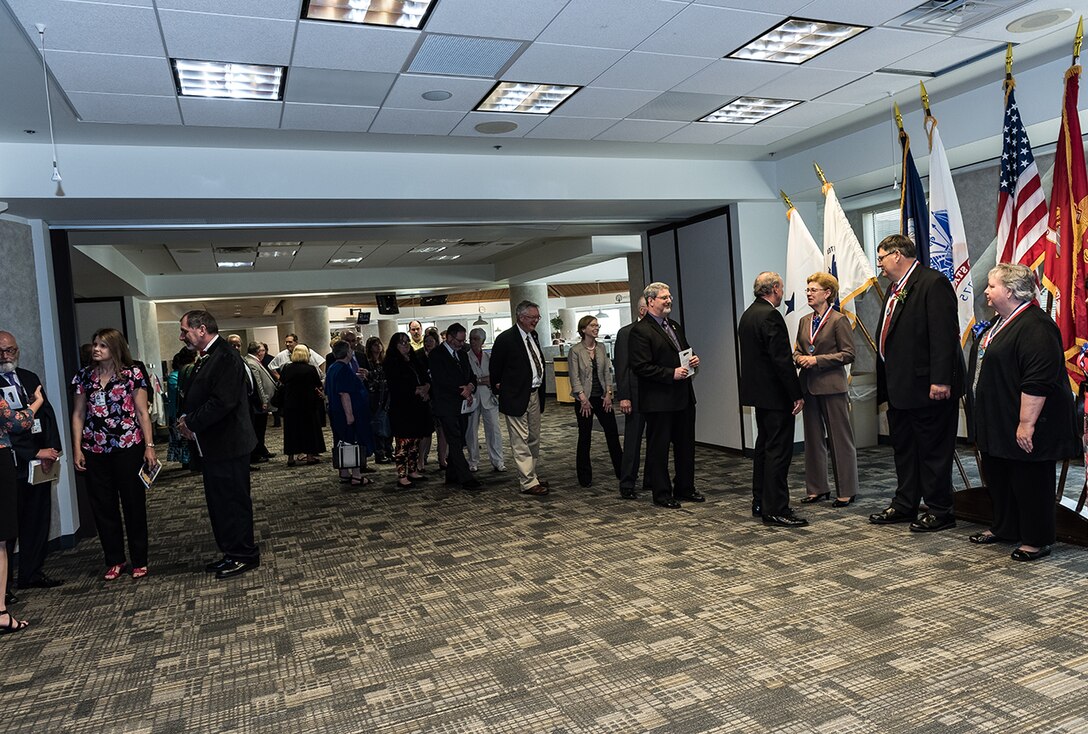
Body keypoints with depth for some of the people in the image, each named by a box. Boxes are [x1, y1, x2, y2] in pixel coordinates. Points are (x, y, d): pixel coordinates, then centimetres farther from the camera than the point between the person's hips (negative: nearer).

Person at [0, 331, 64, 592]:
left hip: (39, 461, 6)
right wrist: (35, 452, -14)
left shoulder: (30, 378, 12)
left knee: (39, 520, 10)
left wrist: (52, 448, -5)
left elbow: (47, 413, 9)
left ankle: (32, 572, 22)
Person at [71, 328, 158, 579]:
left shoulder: (133, 374, -2)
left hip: (128, 448, -3)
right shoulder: (84, 376, 8)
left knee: (134, 505, 4)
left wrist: (149, 446, -7)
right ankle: (114, 561, 22)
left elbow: (142, 412, -3)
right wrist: (77, 448, 2)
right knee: (103, 507, 8)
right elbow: (78, 414, 9)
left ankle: (139, 561, 16)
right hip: (95, 451, 3)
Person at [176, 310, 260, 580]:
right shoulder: (207, 359, 13)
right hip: (213, 446, 10)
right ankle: (232, 553, 28)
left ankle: (244, 556, 12)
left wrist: (191, 422, -15)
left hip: (228, 445, -10)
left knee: (232, 502, 0)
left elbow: (223, 401, -26)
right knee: (218, 502, 16)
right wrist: (189, 420, 1)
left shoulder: (225, 357, -18)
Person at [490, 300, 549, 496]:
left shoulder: (534, 336, 11)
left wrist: (540, 390, 12)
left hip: (535, 394, 8)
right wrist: (499, 389, 1)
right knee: (520, 441, -4)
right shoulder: (505, 339, -12)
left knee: (534, 439, 15)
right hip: (516, 396, -8)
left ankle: (533, 474, 27)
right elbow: (495, 368, -5)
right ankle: (528, 482, -2)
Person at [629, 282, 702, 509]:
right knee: (658, 448, 3)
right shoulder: (641, 331, -12)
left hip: (684, 397, 9)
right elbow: (641, 367, -19)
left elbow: (685, 352, 27)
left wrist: (694, 360, 4)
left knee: (686, 446, 15)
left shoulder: (675, 326, 16)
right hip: (658, 400, -9)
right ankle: (662, 494, 14)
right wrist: (671, 374, -21)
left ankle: (685, 489, 28)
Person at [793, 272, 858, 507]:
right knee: (813, 439, 11)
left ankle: (846, 491, 11)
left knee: (840, 439, 1)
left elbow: (848, 354, -10)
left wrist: (817, 360, -16)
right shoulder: (804, 321, 12)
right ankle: (817, 488, 21)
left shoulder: (839, 320, -6)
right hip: (809, 386, 6)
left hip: (832, 386, -6)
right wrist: (799, 358, -5)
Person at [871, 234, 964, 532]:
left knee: (933, 450, 1)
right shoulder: (894, 289, 16)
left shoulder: (933, 283, -13)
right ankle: (904, 505, 29)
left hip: (927, 387, -10)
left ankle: (940, 511, 13)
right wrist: (885, 383, 16)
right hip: (900, 387, 10)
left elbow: (944, 335, -20)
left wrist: (940, 381, -25)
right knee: (903, 448, 17)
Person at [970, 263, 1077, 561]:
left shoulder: (1035, 327, -21)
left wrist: (1026, 423, -27)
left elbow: (1038, 381, -26)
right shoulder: (1003, 321, 12)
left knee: (1030, 480, 2)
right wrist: (986, 419, 24)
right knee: (997, 476, 18)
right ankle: (1004, 528, 32)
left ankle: (1037, 541, 14)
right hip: (998, 421, 10)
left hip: (1022, 426, -10)